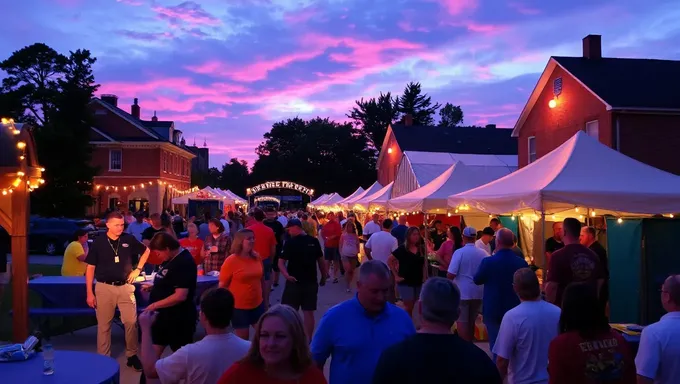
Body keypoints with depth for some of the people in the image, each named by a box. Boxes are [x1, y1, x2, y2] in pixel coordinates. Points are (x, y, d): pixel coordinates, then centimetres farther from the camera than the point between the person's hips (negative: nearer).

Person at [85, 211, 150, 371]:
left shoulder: (129, 239, 0)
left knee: (131, 322, 2)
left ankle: (132, 355, 19)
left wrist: (138, 269, 7)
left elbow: (146, 251, 17)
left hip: (125, 287, 1)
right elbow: (90, 268, -1)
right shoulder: (98, 242, -5)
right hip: (104, 287, -1)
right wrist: (89, 293, -5)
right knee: (104, 324, 8)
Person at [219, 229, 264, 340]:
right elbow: (222, 285, -11)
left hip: (258, 304, 5)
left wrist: (264, 298, 15)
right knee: (243, 339, 7)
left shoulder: (257, 257, 1)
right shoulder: (231, 261, -15)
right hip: (239, 307, -5)